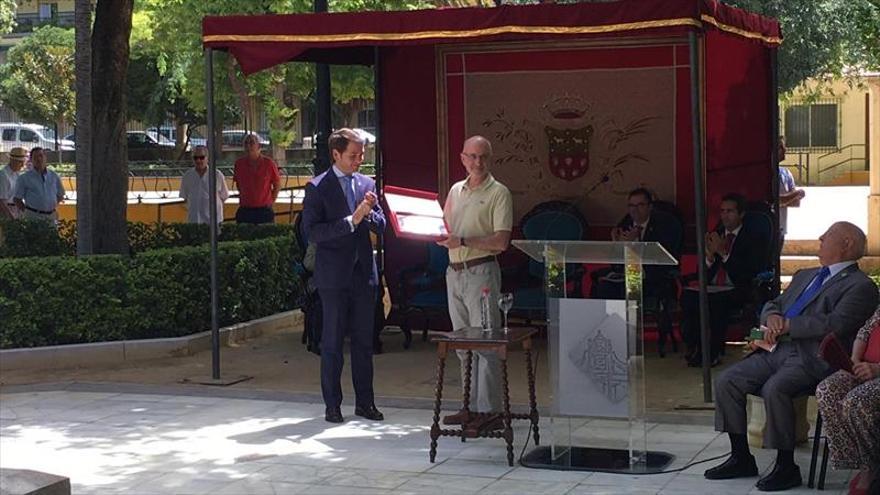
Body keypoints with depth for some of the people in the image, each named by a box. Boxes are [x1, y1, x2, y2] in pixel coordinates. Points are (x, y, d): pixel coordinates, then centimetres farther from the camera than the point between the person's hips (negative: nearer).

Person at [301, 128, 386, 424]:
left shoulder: (367, 184, 10)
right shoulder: (317, 188, -7)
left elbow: (381, 224, 10)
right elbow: (312, 233, -15)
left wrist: (369, 212, -12)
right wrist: (352, 220, -21)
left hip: (364, 272, 5)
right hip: (334, 276, -5)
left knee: (364, 341, 9)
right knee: (332, 343, 2)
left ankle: (364, 402, 17)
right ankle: (332, 405, 10)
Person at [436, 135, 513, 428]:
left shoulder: (498, 193, -5)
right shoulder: (456, 190, 15)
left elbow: (501, 242, -14)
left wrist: (463, 241, -20)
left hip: (481, 272, -7)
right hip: (454, 272, 7)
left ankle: (489, 410, -5)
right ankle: (471, 406, 19)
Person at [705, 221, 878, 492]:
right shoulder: (805, 276, 28)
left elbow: (835, 324, -14)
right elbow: (772, 305, 29)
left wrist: (787, 325, -11)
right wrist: (773, 317, 4)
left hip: (811, 358, -8)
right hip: (777, 350, 8)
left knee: (775, 389, -34)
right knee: (726, 381, -10)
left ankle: (786, 467, -20)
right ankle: (741, 458, 1)